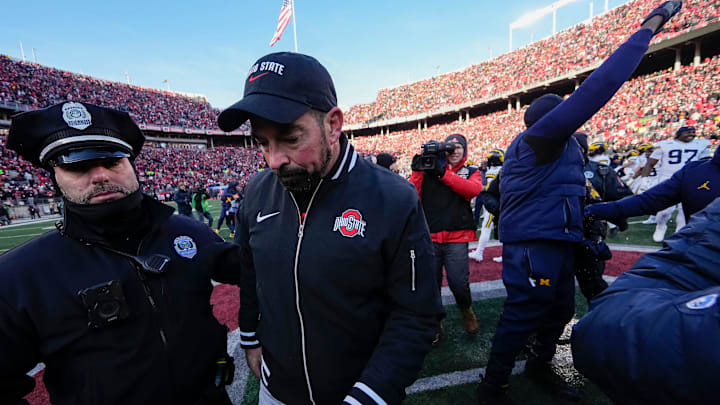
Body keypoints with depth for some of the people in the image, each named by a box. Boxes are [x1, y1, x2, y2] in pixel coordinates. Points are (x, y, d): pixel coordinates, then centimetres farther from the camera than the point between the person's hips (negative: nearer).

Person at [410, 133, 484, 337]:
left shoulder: (471, 172, 14)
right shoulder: (429, 170, 13)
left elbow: (474, 189, -11)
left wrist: (443, 173, -16)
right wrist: (417, 171, -10)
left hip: (457, 238, -1)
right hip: (430, 236, 1)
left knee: (459, 283, -5)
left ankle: (466, 310, 29)